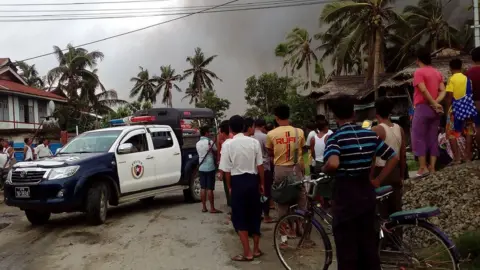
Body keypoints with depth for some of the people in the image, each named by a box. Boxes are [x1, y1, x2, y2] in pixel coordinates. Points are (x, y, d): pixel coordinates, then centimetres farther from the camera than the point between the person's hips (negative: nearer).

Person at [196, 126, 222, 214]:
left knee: (203, 188, 8)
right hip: (210, 167, -6)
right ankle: (212, 208, 1)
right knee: (210, 188, -4)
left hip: (201, 168, 6)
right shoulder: (210, 142, -11)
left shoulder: (198, 143, 9)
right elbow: (216, 151, 0)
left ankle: (204, 207, 11)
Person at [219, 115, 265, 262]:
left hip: (238, 181, -3)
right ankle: (256, 249, 25)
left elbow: (227, 170, -7)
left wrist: (229, 187, 6)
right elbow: (260, 165, 0)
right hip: (252, 180, 3)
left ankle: (247, 253, 8)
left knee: (239, 217, 7)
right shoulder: (254, 142, -2)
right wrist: (262, 183, 11)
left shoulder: (227, 144, -9)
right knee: (255, 215, 16)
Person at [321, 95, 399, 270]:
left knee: (347, 251, 5)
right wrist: (378, 181, 9)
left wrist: (323, 170, -10)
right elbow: (394, 158, 7)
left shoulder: (335, 137, -13)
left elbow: (333, 164, -31)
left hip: (345, 198, -5)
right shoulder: (370, 135, 4)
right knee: (369, 247, 16)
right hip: (366, 195, 5)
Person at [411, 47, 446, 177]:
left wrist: (434, 104, -12)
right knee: (433, 139, 9)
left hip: (423, 108, -7)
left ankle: (423, 168, -6)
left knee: (419, 138, -2)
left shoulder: (419, 72, -8)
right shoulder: (437, 72, 14)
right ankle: (432, 168, 8)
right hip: (435, 109, 7)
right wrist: (436, 103, -8)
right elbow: (443, 91, 4)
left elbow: (423, 90, -19)